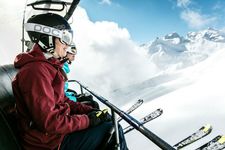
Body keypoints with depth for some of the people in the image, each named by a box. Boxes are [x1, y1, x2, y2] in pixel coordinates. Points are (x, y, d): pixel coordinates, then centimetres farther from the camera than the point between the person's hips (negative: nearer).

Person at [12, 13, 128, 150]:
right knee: (113, 130, -10)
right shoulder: (36, 71, -24)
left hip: (58, 128, 10)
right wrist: (89, 119, -18)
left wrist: (89, 110, 1)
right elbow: (50, 122, -28)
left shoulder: (48, 65, 9)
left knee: (107, 118, 11)